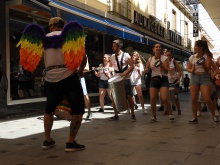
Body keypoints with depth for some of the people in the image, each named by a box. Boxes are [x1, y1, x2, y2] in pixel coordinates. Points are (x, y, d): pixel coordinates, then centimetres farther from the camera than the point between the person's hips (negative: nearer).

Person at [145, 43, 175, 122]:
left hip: (163, 79, -3)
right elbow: (146, 70, 8)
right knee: (152, 99, -6)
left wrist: (161, 66, -23)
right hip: (154, 79, 3)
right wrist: (147, 69, -15)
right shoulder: (150, 59, 6)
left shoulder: (165, 58, -2)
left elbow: (167, 71, -6)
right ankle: (154, 116, 10)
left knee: (164, 99, -16)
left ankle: (171, 114, 4)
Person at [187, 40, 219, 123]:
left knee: (207, 100, -9)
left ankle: (214, 116, 13)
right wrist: (191, 70, -8)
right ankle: (195, 117, 8)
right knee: (193, 99, -4)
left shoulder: (207, 56, -3)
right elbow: (188, 68, 14)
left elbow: (207, 70, -5)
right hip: (194, 77, 3)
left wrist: (203, 64, -24)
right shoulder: (192, 57, 7)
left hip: (204, 77, -3)